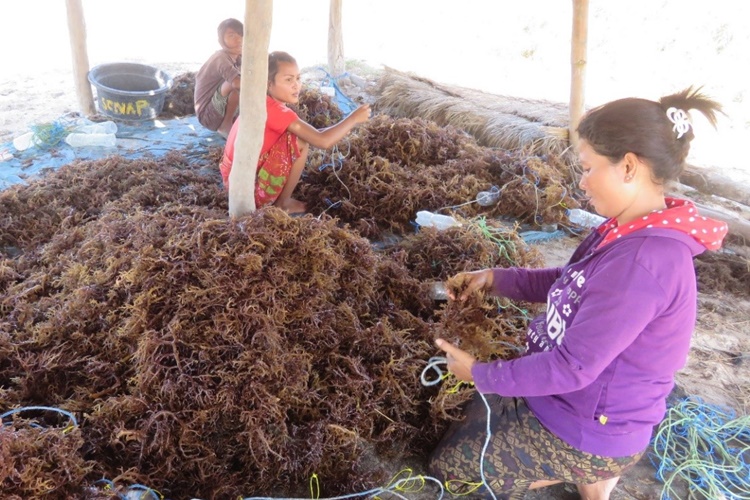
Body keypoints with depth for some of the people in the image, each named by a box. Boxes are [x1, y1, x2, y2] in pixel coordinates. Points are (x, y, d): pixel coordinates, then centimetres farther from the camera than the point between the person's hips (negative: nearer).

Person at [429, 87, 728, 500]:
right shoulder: (630, 232, -4)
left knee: (445, 466, 7)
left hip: (586, 427, -9)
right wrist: (492, 278, 1)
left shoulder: (644, 261, -35)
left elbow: (572, 368, -31)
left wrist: (479, 373, -18)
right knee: (474, 412, 28)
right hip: (573, 400, 9)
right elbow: (569, 283, 12)